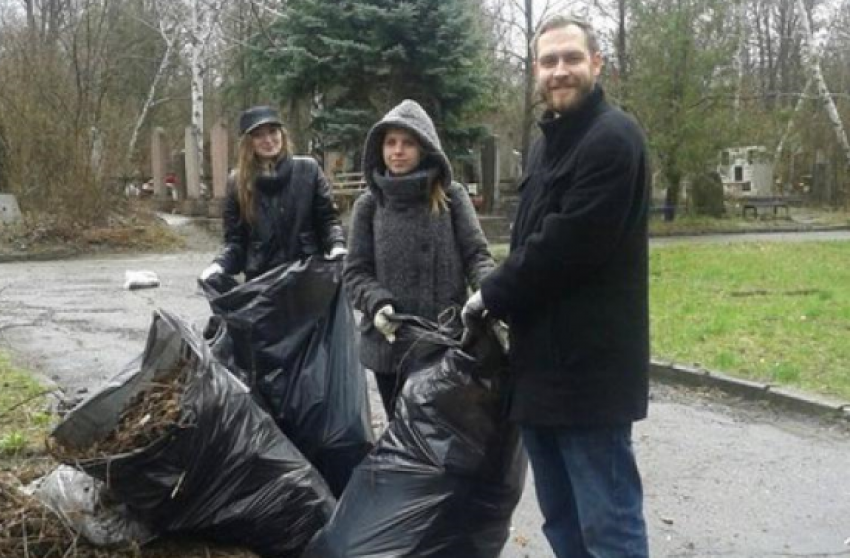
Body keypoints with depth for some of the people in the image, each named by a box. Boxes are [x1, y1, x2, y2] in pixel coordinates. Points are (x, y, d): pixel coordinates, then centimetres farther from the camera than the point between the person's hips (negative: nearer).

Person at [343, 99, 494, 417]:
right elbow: (355, 271, 2)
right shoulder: (369, 204, 3)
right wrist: (377, 303, -17)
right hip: (388, 343, 1)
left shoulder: (451, 196, 0)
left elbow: (476, 254, -3)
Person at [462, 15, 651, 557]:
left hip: (589, 364, -9)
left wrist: (492, 295, -8)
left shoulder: (614, 138, -13)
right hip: (544, 359, 9)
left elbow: (565, 245, -21)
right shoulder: (548, 144, 18)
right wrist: (501, 297, 4)